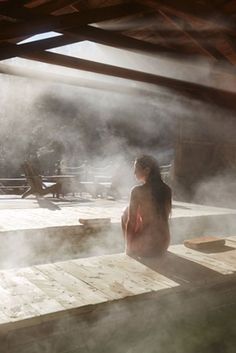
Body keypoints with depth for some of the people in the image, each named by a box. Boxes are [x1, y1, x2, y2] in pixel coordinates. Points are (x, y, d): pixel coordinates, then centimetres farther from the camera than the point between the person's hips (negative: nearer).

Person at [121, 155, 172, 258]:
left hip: (145, 248, -5)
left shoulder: (137, 191, -14)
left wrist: (128, 246, 4)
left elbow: (131, 222, -9)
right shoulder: (166, 190, 1)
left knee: (126, 214, 18)